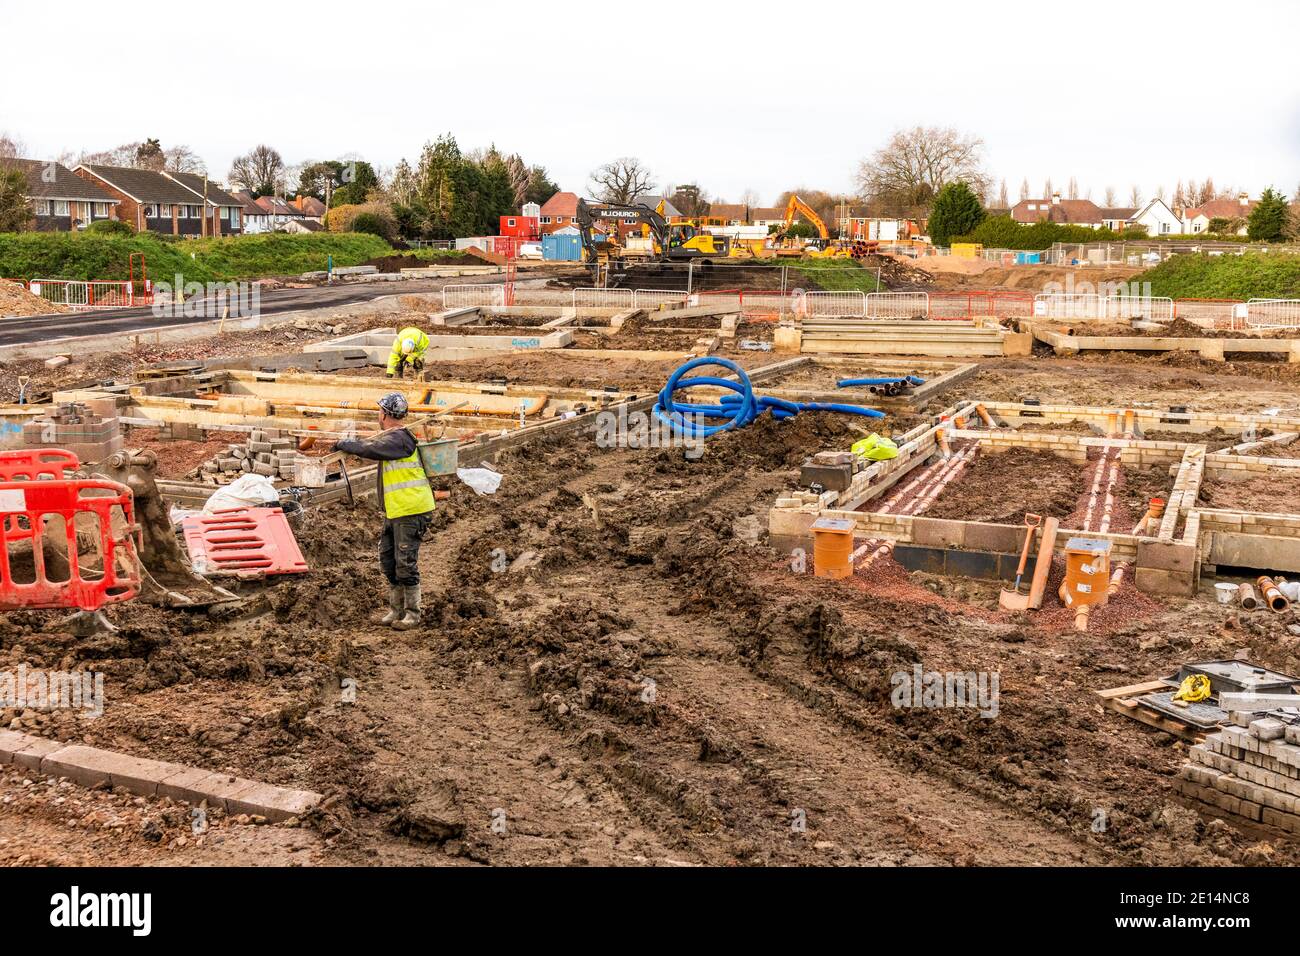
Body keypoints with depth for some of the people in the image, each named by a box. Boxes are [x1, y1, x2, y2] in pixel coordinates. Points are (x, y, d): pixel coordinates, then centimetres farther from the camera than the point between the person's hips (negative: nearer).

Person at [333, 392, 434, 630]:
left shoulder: (398, 439, -17)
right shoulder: (394, 437, 14)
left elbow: (370, 449, -27)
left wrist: (345, 444, -12)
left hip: (411, 511, -10)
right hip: (395, 512, 10)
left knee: (405, 562, -5)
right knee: (388, 559, 14)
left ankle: (412, 613, 6)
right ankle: (396, 609, 24)